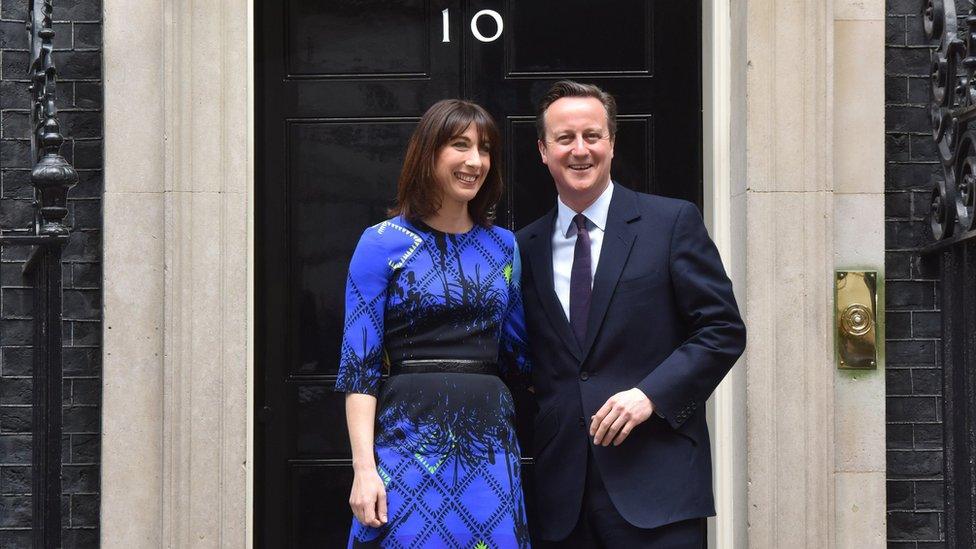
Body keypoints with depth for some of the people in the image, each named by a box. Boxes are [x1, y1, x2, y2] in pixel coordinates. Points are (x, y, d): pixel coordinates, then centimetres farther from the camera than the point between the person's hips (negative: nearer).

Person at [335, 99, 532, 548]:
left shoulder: (503, 245, 12)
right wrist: (364, 467, -13)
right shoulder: (383, 243, -2)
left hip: (490, 441, 4)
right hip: (411, 439, -4)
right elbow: (358, 364, -6)